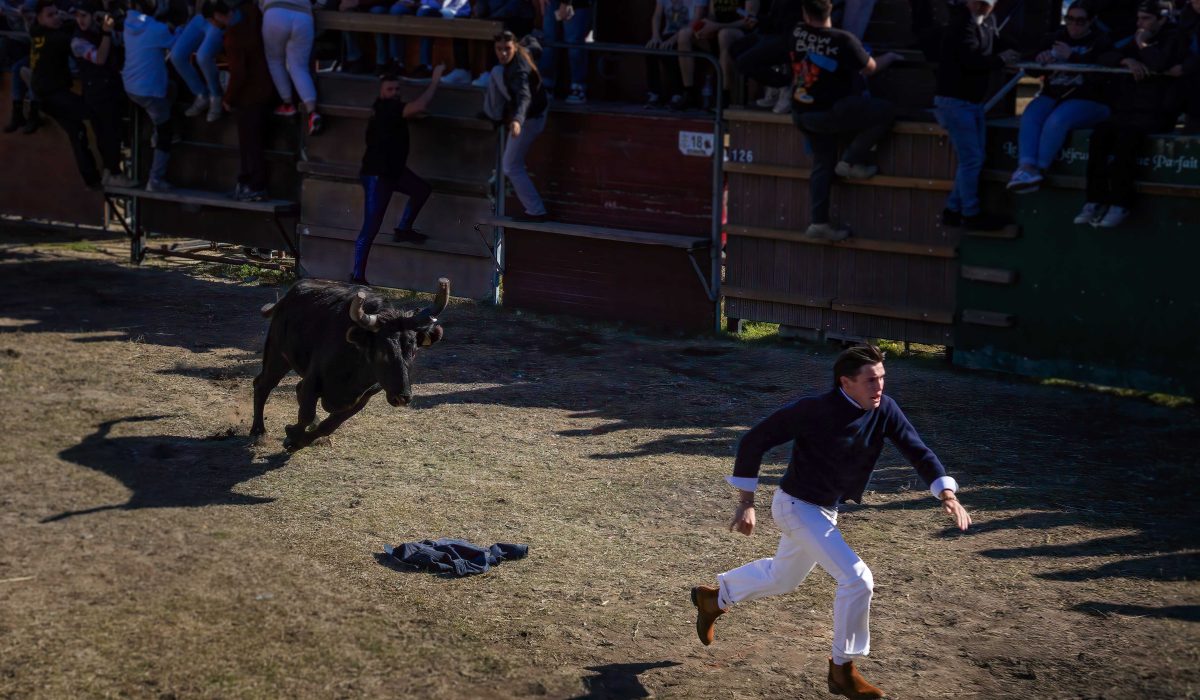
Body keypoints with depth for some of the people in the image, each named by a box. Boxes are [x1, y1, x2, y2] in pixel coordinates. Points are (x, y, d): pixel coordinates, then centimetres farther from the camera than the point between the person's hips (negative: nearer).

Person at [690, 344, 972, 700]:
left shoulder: (884, 410, -12)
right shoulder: (816, 410, -27)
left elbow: (918, 451, -13)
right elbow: (753, 441, -20)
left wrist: (947, 494, -30)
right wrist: (746, 503, -18)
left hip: (826, 510, 8)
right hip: (796, 507, -8)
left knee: (782, 578, 27)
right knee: (857, 579, -16)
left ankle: (714, 598, 50)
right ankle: (842, 669, 0)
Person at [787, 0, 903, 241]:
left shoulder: (797, 33, -5)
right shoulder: (843, 40, -20)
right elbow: (870, 68, -5)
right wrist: (890, 58, 17)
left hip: (801, 112, 7)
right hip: (829, 112, -7)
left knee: (823, 163, 18)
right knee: (886, 112, 2)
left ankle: (818, 222, 15)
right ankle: (851, 161, 5)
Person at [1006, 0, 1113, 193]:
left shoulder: (1101, 42, 3)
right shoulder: (1058, 37, 19)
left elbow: (1100, 74, -14)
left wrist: (1072, 57, -20)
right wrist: (1040, 59, -5)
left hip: (1087, 100, -5)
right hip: (1053, 96, 5)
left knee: (1056, 121, -34)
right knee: (1029, 117, -27)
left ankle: (1037, 170, -32)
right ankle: (1026, 168, -42)